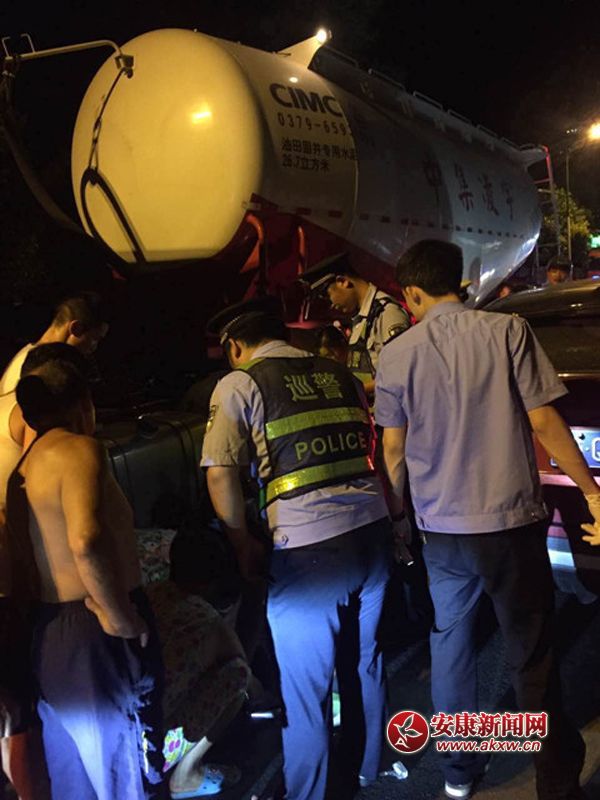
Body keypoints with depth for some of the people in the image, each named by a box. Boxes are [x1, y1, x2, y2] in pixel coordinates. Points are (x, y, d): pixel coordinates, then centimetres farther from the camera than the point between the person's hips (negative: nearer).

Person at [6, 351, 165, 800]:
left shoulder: (22, 470, 12)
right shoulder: (78, 449, -14)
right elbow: (87, 540, -31)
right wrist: (121, 616, -20)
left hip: (49, 637, 9)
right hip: (99, 636, -9)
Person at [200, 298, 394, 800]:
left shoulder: (240, 384, 0)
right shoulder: (339, 374, 15)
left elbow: (221, 474, -8)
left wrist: (243, 543, 4)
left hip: (307, 546, -6)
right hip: (372, 527, 6)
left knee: (305, 685, 12)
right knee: (364, 663, 24)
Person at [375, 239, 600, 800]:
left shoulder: (396, 354, -2)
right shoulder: (507, 330, -7)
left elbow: (393, 447, 4)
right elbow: (542, 421, -9)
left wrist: (399, 509, 21)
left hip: (441, 528, 2)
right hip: (512, 520, -1)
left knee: (449, 647, 19)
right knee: (532, 658, 11)